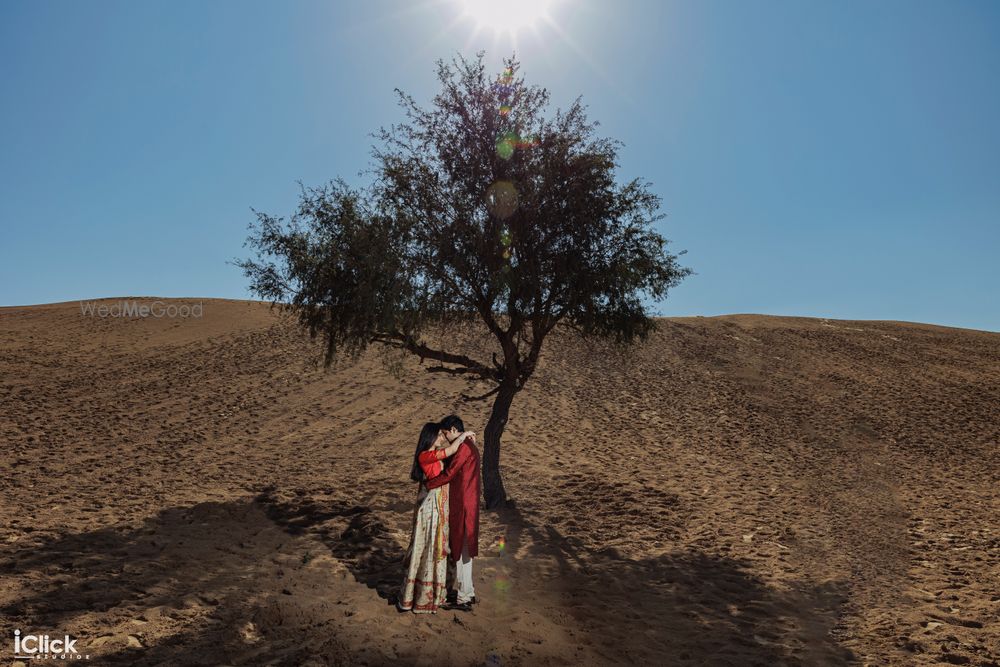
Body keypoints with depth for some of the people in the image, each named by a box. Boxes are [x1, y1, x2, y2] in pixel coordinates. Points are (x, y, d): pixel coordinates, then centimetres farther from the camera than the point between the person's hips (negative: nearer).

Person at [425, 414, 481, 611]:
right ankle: (468, 592, 29)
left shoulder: (464, 447, -18)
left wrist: (427, 485, -11)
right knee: (458, 549, 19)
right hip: (467, 503, 10)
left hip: (463, 506, -10)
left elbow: (449, 474, -20)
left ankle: (464, 599, 9)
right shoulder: (470, 445, 14)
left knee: (461, 551, 0)